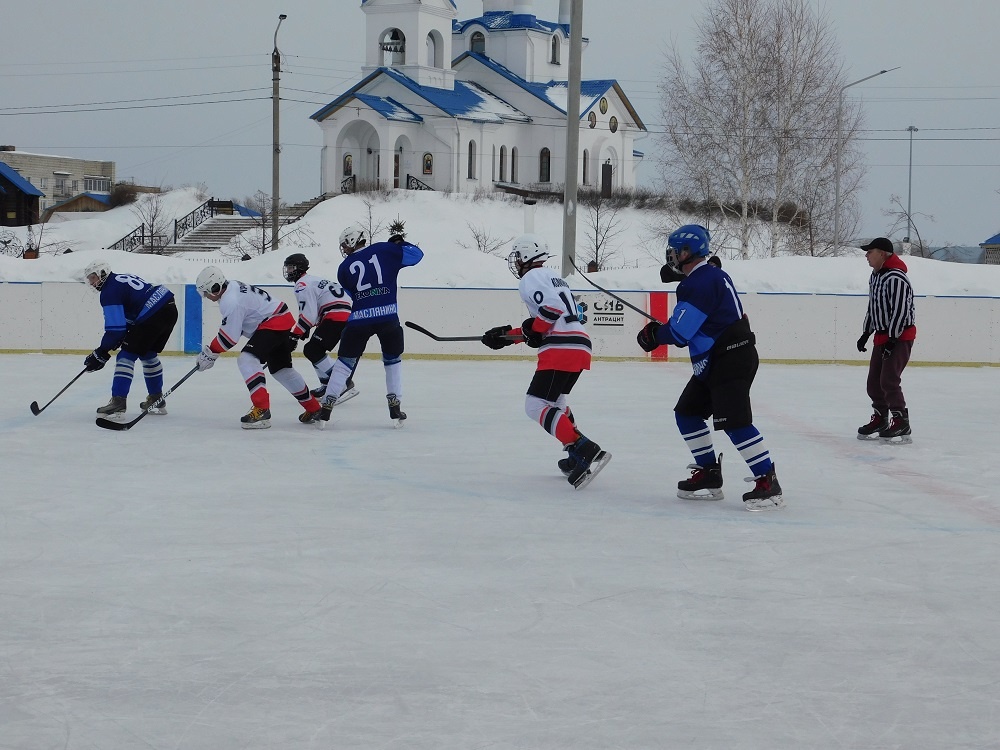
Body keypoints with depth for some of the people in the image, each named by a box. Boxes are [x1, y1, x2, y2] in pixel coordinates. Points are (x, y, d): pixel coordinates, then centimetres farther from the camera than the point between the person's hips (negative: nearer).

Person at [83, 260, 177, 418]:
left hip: (153, 316, -10)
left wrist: (101, 353, -5)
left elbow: (116, 328, -11)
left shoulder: (109, 291, -5)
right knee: (148, 354, 25)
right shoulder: (123, 278, 23)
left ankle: (118, 402, -12)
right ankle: (156, 400, 31)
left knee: (126, 356, -4)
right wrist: (117, 340, 22)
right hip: (170, 309, 10)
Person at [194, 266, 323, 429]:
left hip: (274, 323, -11)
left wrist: (210, 352, -10)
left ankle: (262, 410, -30)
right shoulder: (233, 286, 6)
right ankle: (313, 409, 32)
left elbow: (230, 336, -21)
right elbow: (233, 325, 20)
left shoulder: (230, 301, -24)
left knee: (247, 359, -23)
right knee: (281, 368, 21)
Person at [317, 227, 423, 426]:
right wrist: (399, 244, 24)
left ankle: (327, 405, 6)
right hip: (389, 317, 0)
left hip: (359, 319, 0)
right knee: (393, 359, 20)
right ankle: (395, 406, 13)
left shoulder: (344, 268, 10)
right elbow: (416, 255, 7)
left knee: (345, 361, 11)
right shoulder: (385, 250, 6)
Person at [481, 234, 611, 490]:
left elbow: (552, 306, -19)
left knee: (537, 405, -11)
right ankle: (577, 458, 22)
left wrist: (533, 329, -7)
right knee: (553, 399, 27)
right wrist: (507, 335, 26)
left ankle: (587, 451, -26)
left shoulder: (530, 278, -2)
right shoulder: (552, 277, 28)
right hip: (580, 346, 10)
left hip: (561, 349, -10)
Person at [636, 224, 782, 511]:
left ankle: (768, 482, -17)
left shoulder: (698, 284, -18)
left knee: (733, 421, -17)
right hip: (715, 362, 11)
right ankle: (708, 474, 19)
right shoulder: (713, 274, 14)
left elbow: (679, 333, -20)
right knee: (687, 412, 14)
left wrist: (653, 335, -1)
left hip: (731, 361, -11)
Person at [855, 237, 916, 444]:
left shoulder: (896, 278, -21)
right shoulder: (875, 276, 11)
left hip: (900, 336, -10)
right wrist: (866, 333, 18)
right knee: (874, 381, 11)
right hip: (882, 336, 10)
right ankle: (880, 419, 24)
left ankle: (901, 424, -9)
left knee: (888, 380, -14)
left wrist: (892, 339, -24)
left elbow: (900, 311, -24)